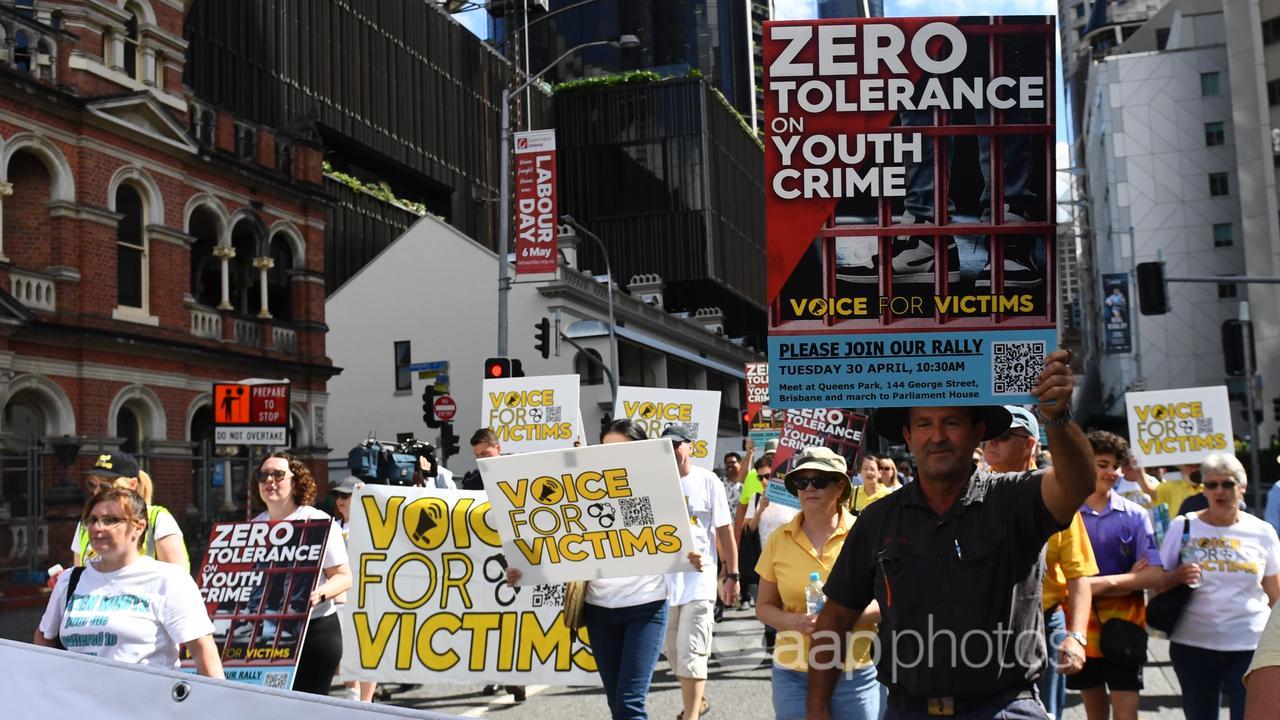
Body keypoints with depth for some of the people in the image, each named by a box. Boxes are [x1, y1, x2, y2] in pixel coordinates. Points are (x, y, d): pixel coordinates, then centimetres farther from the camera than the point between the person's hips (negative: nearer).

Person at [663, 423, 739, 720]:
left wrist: (732, 575, -2)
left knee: (690, 652, -9)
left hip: (698, 576, -4)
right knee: (674, 652, 15)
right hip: (663, 577, 4)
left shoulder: (707, 481, -3)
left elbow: (725, 531, -1)